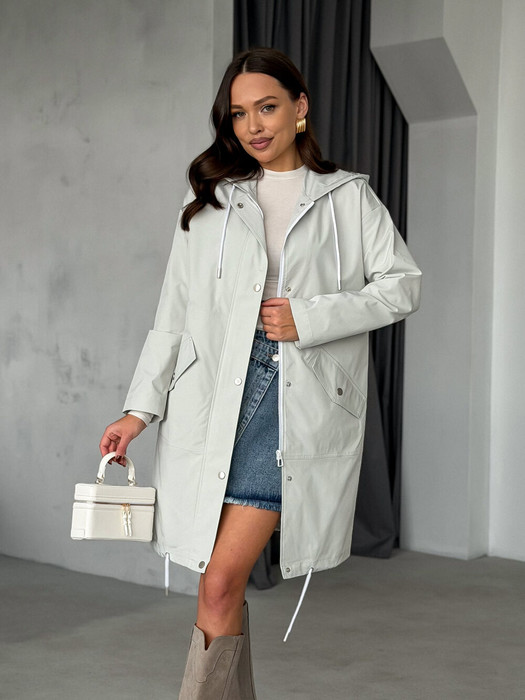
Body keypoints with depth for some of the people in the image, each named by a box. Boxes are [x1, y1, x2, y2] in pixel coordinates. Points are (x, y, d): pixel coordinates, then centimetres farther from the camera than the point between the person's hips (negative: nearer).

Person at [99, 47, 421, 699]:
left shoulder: (349, 197, 10)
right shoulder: (209, 198, 14)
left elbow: (401, 284, 4)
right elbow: (174, 314, 12)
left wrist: (308, 318, -7)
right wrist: (139, 409, 6)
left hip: (301, 401, -3)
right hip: (214, 400, 3)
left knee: (222, 583, -10)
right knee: (219, 586, 4)